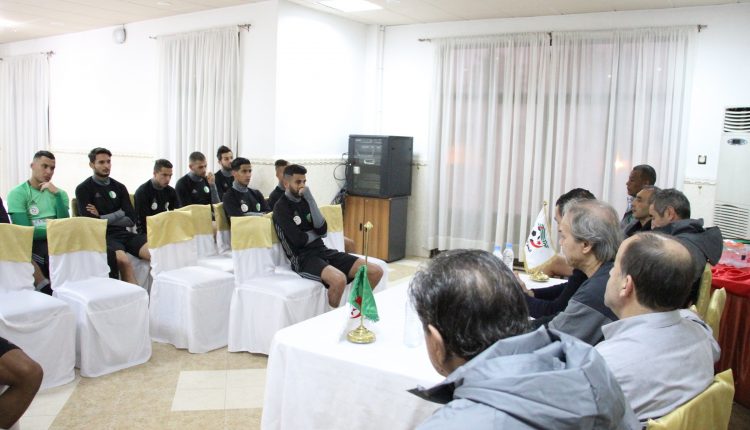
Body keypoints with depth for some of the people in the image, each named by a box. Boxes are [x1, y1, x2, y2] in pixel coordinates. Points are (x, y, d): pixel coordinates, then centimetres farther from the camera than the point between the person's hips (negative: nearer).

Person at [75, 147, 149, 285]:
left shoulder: (119, 187, 17)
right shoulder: (83, 189, 5)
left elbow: (131, 219, 8)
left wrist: (102, 218, 0)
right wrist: (118, 215, 0)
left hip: (122, 233, 4)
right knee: (123, 260, -36)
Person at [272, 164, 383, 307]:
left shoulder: (305, 200, 15)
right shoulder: (281, 207, -4)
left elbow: (323, 230, 0)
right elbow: (298, 240, -14)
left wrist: (311, 200, -7)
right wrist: (315, 233, 6)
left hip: (322, 251, 7)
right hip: (303, 257, -7)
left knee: (376, 271, -6)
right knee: (339, 279, -38)